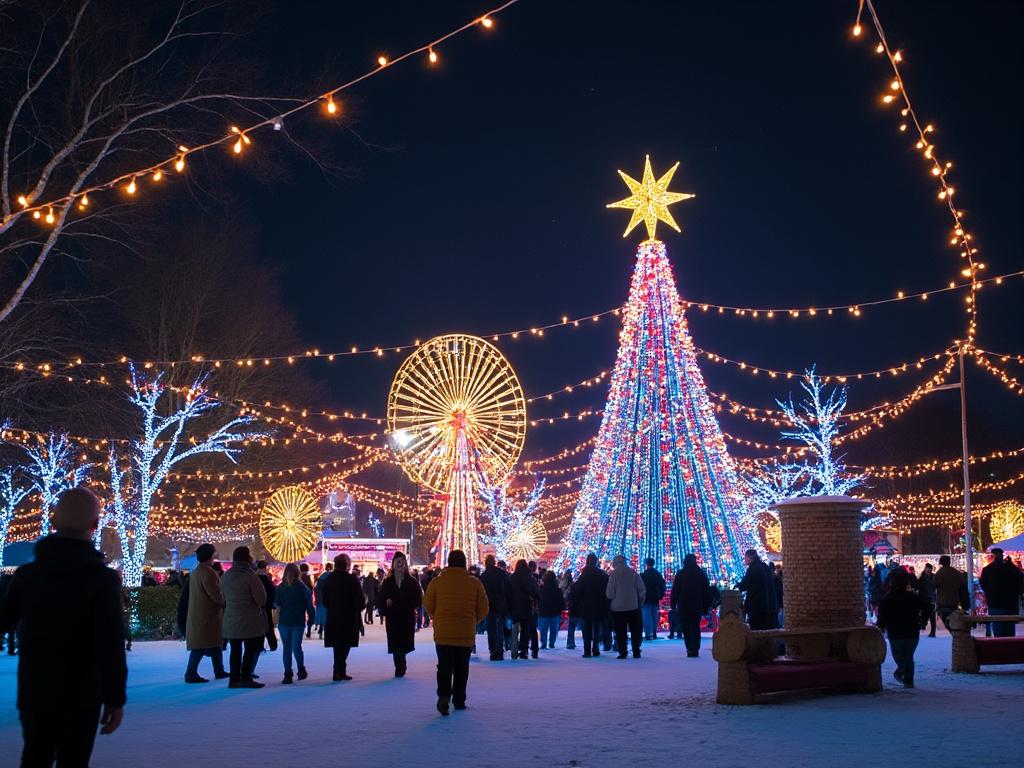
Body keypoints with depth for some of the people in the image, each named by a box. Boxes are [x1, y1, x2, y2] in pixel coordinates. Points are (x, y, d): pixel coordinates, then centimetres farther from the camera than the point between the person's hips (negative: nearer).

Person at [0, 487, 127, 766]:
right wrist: (115, 699, -11)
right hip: (80, 695, -4)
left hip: (33, 692, 4)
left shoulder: (27, 574, -3)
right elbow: (111, 646, -18)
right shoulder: (102, 578, -15)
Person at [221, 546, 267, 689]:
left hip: (231, 620, 6)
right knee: (251, 649, 2)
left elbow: (223, 599, 14)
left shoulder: (225, 576, 6)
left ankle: (234, 678, 13)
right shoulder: (250, 575, -14)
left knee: (235, 649, 11)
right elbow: (262, 599, -13)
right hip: (250, 620, -6)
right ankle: (246, 678, 0)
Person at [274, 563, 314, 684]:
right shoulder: (280, 588, 4)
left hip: (298, 623, -4)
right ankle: (288, 675, 14)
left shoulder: (302, 588, -7)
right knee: (286, 649, 7)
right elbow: (275, 602, 11)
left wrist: (311, 617, -4)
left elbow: (309, 604, -4)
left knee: (296, 648, -7)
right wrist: (277, 606, -8)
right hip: (283, 622, 4)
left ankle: (301, 669, 18)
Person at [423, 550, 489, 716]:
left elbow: (428, 606, 3)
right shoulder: (475, 584, -4)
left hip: (443, 633, -1)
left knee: (444, 667, 4)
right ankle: (459, 701, 18)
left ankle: (444, 695, -17)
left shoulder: (436, 582, -5)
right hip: (466, 634, 1)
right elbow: (483, 610, 1)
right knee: (461, 668, 14)